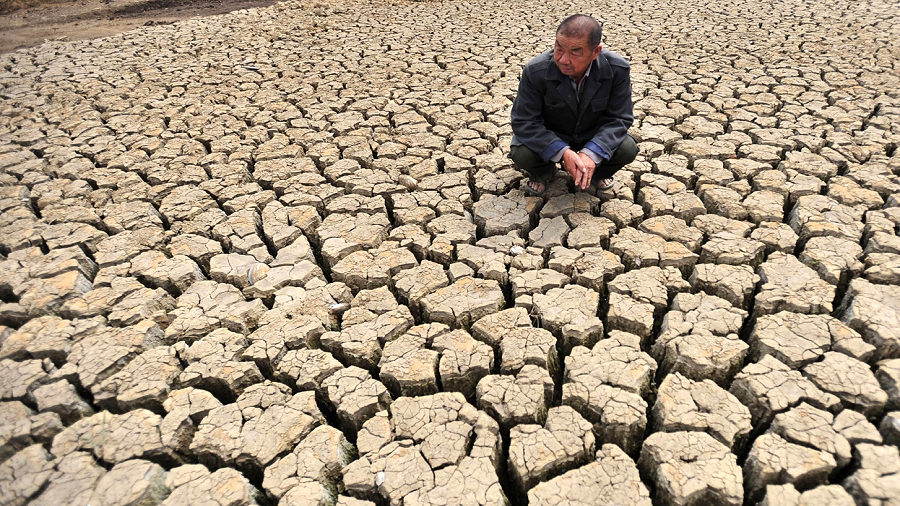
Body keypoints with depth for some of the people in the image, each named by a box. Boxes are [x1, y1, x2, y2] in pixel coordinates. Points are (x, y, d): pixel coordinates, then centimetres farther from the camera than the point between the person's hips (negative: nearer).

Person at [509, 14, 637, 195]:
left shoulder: (617, 69, -24)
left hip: (593, 136, 2)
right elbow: (524, 121, -26)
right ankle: (543, 173, 9)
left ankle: (597, 172, 12)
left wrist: (592, 153, -37)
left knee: (628, 149, -24)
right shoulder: (536, 71, -29)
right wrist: (562, 152, -39)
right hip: (550, 138, -1)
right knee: (521, 154, -30)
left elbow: (619, 118, -18)